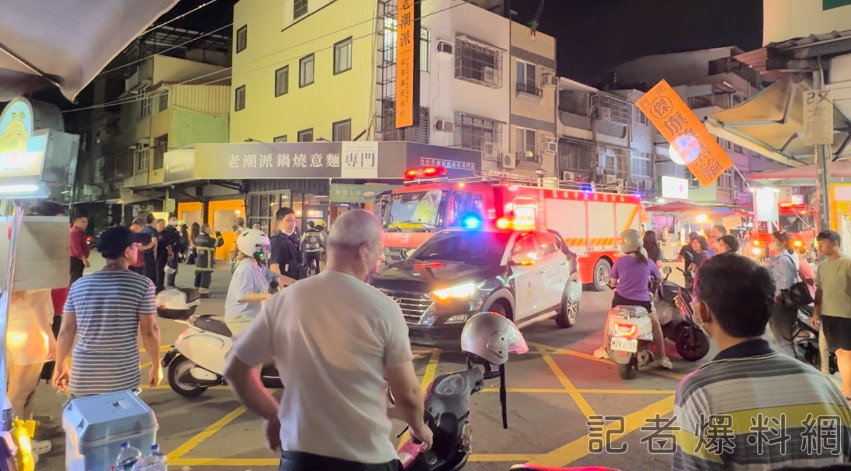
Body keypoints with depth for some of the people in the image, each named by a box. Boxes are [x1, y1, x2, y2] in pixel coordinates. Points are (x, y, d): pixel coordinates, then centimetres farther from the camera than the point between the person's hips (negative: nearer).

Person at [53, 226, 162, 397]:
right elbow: (150, 331, -7)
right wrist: (156, 366, 5)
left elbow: (66, 331, 7)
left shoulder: (78, 286, 3)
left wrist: (61, 366, 21)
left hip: (83, 378, 3)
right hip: (123, 380, -3)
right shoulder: (142, 284, -9)